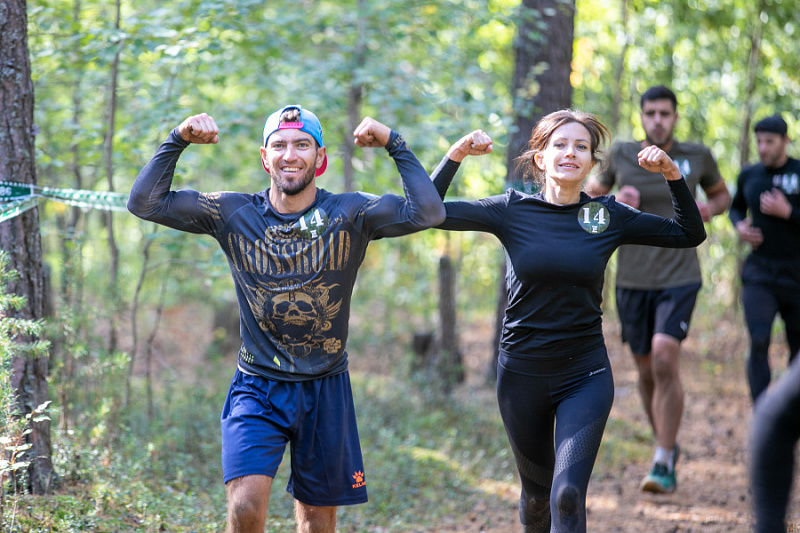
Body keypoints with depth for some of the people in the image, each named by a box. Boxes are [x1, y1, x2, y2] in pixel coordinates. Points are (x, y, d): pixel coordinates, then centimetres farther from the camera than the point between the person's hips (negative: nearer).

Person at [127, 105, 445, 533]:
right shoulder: (233, 215, -2)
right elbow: (145, 203, -4)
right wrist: (177, 141, -12)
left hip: (325, 390, 1)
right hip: (257, 388, 0)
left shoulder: (349, 215, -6)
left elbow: (428, 213, -19)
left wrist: (394, 144, -18)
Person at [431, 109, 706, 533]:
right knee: (536, 490, 17)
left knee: (568, 497, -16)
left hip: (585, 377, -1)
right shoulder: (512, 211, -4)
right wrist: (456, 155, -14)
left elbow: (690, 234, 6)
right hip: (522, 375, 1)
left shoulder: (609, 216, -1)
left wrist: (672, 175, -6)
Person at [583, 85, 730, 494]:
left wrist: (710, 209, -6)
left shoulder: (696, 156, -1)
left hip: (679, 279, -2)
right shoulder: (621, 155, -1)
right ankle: (668, 447, 35)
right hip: (632, 280, 2)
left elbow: (721, 194, 17)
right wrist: (616, 204, -10)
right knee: (647, 372, 11)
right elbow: (590, 194, 12)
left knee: (665, 360, -21)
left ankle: (662, 465, -14)